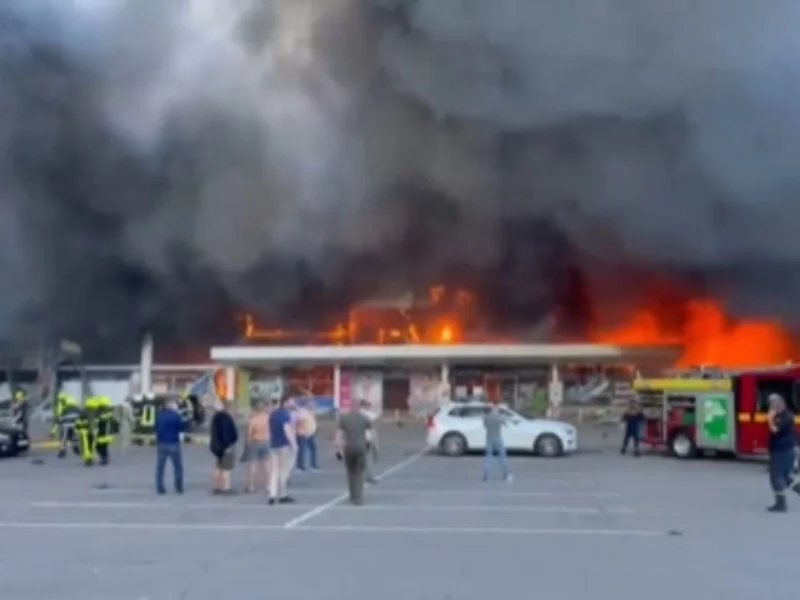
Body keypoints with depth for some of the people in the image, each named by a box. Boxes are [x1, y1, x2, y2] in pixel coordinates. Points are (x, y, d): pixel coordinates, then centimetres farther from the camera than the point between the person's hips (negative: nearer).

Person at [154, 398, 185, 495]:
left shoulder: (159, 415, 4)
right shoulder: (176, 415, -10)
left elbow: (156, 428, 12)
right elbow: (181, 427, -5)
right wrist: (184, 422, 12)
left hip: (161, 443, 4)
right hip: (173, 444, -4)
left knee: (160, 467, 6)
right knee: (178, 466, 6)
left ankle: (160, 488, 2)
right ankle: (179, 488, 5)